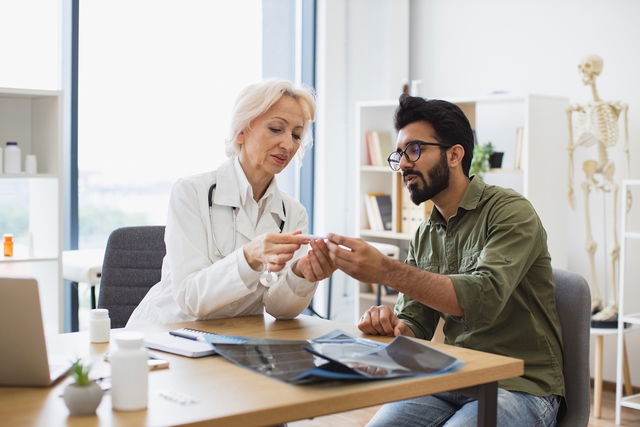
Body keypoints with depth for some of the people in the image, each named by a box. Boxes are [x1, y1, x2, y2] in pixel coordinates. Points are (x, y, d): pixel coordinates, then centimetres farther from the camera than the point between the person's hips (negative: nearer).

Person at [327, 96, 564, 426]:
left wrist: (385, 271, -35)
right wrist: (391, 326, -17)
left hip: (520, 385, -5)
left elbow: (485, 297, -26)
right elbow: (415, 324, 8)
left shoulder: (510, 212, -10)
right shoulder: (423, 237, 9)